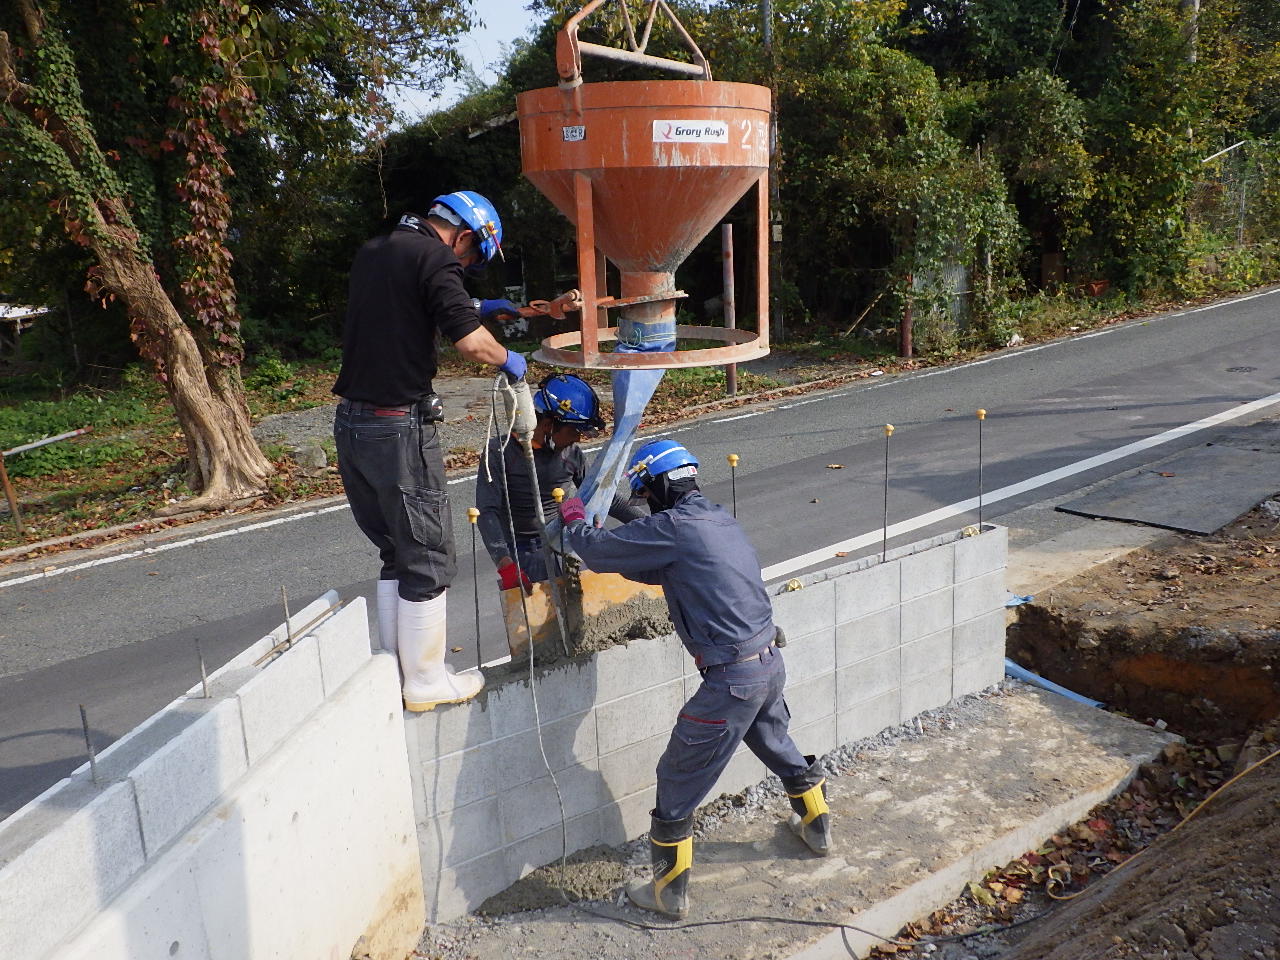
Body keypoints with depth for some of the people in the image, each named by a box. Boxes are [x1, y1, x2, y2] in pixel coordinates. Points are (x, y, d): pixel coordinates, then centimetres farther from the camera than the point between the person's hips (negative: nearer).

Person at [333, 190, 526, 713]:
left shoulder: (372, 252, 16)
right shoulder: (435, 258, -10)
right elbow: (471, 342, -21)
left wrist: (472, 308, 30)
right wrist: (507, 358, -1)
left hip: (351, 421, 8)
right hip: (398, 427, -8)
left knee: (396, 552, 19)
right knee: (428, 557, 5)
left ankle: (395, 669, 27)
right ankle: (425, 681, 15)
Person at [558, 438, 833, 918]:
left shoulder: (672, 527, -16)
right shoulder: (720, 519, 10)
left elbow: (599, 551, -12)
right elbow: (660, 568, 21)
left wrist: (574, 518, 9)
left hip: (731, 678, -9)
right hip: (771, 663, 9)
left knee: (678, 780, 7)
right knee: (778, 746, 33)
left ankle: (669, 892, 20)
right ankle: (816, 826, 55)